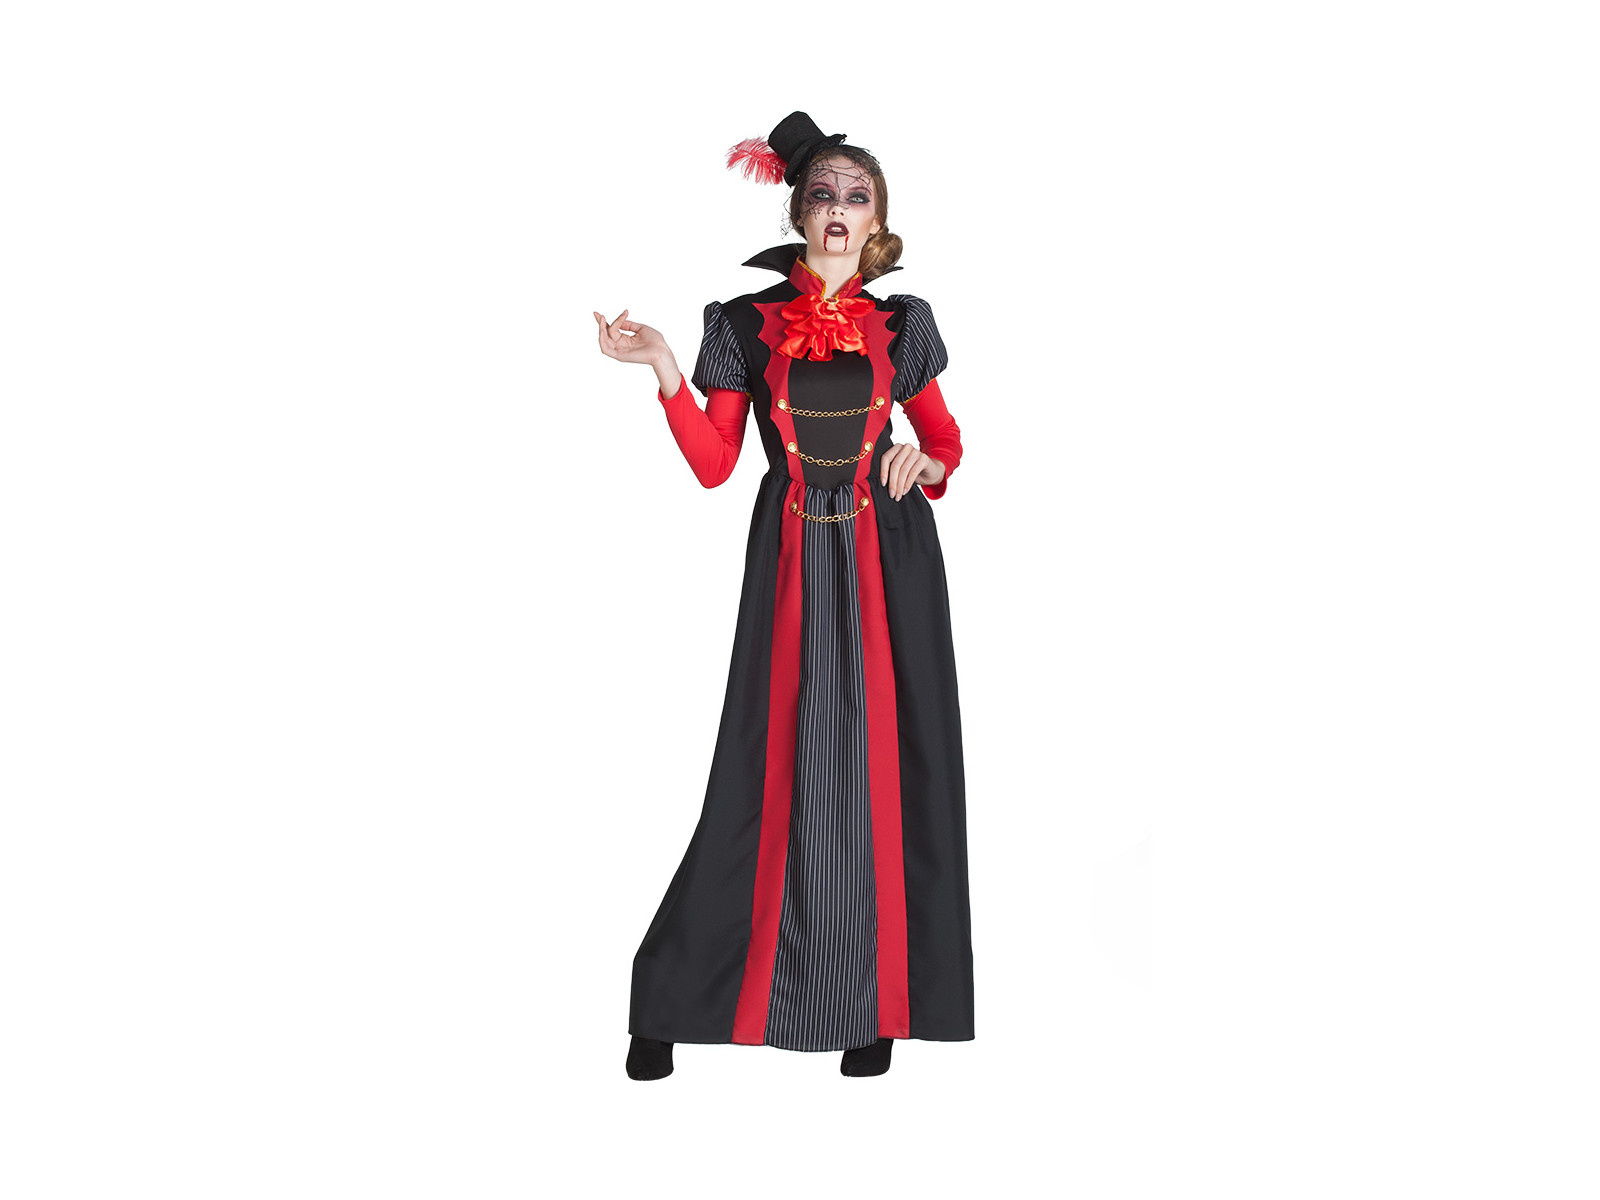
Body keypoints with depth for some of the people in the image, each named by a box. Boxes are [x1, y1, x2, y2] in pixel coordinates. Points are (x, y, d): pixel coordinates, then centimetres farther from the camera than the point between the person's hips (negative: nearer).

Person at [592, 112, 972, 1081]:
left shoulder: (899, 325, 7)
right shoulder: (748, 325, 4)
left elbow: (946, 439, 16)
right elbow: (714, 464, 0)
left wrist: (927, 465, -6)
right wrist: (664, 371, -12)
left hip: (889, 558, 2)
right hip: (793, 561, -1)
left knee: (883, 766, 1)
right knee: (778, 769, -3)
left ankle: (874, 1004, 12)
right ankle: (670, 1003, 9)